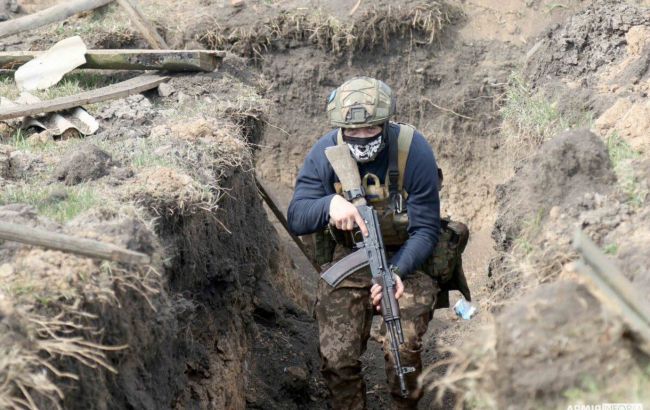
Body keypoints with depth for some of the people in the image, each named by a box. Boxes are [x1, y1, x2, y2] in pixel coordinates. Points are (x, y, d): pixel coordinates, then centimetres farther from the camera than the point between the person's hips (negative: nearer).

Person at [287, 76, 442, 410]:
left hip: (405, 259, -2)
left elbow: (425, 229, -16)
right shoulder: (325, 154, -12)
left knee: (402, 351, -21)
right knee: (337, 358, -12)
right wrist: (329, 204, -35)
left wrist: (397, 272, -33)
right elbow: (296, 218, -13)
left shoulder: (414, 151, -19)